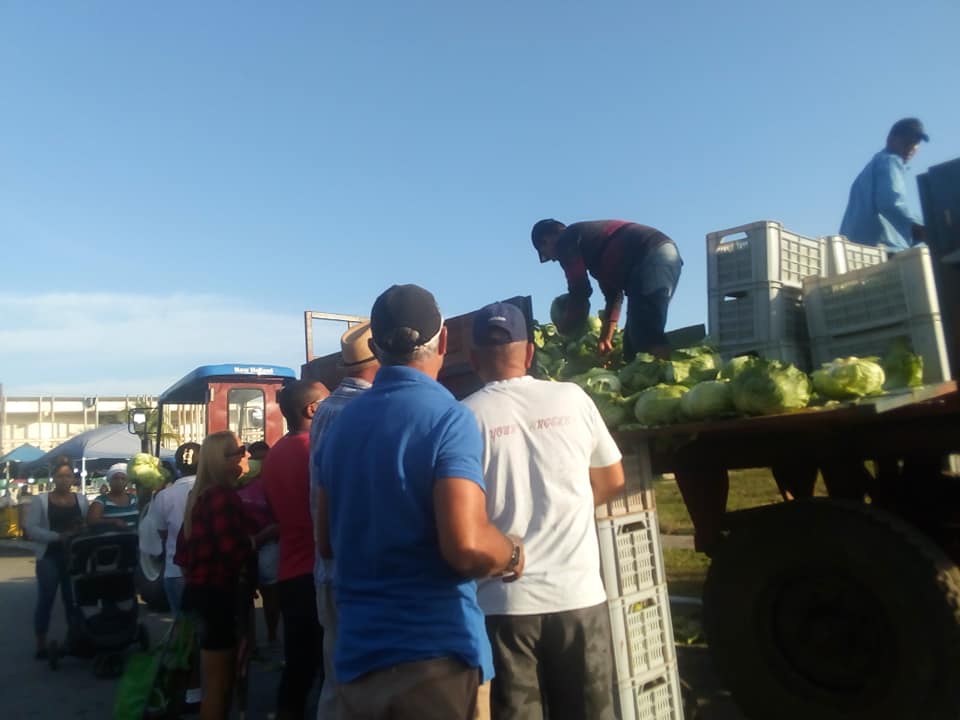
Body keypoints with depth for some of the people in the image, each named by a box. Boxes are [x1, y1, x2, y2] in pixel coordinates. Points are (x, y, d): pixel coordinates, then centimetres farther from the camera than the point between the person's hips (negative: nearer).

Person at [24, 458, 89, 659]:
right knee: (46, 599, 2)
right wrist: (58, 536, -21)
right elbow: (31, 529, -10)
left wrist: (82, 534, -16)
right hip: (49, 556, -3)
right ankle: (41, 645, 12)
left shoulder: (81, 499, 7)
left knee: (73, 598, 9)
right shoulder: (41, 500, -2)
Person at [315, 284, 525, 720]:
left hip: (356, 653, 6)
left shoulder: (339, 424, 4)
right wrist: (514, 553, -6)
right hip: (434, 652, -6)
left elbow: (326, 543, 12)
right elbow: (466, 545, -26)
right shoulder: (448, 417, -16)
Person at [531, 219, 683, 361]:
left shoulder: (566, 242, 6)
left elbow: (579, 294, 1)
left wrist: (562, 334, 16)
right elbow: (613, 292, 29)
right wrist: (605, 338, 26)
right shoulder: (592, 237, 32)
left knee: (647, 339, -17)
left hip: (652, 257, -9)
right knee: (634, 339, 8)